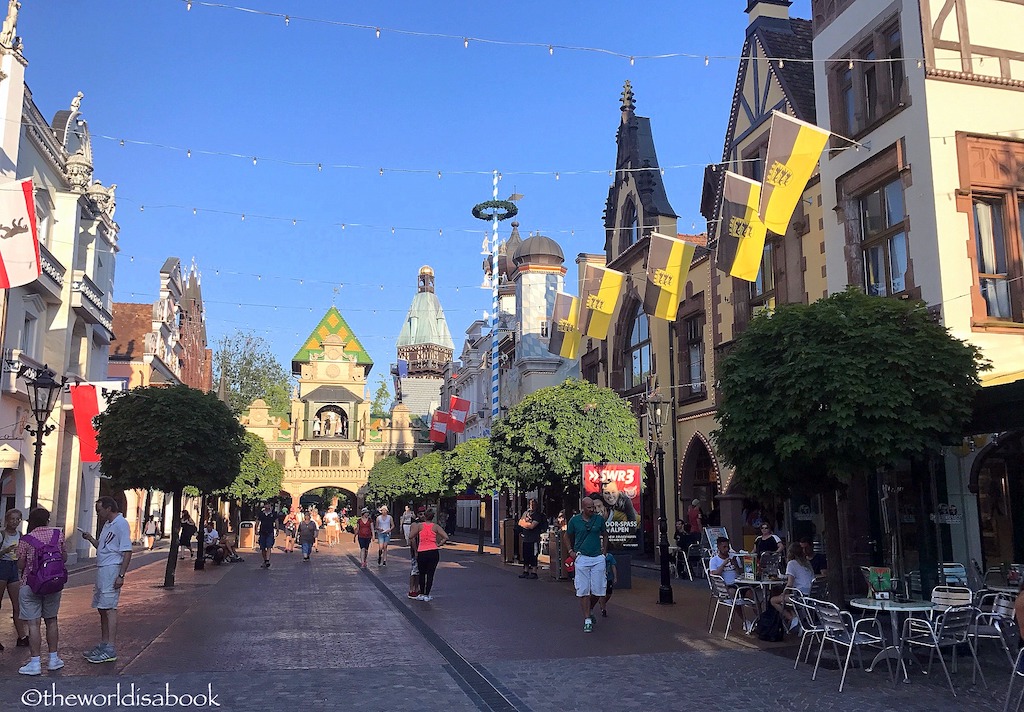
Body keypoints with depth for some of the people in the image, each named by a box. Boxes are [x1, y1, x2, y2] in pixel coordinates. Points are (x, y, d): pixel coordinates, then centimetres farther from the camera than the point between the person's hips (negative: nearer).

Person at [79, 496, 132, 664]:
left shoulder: (121, 524, -14)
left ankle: (111, 649, -9)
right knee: (102, 608, 15)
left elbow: (127, 552, -18)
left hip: (112, 570, -10)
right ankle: (103, 644, 24)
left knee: (109, 608, -10)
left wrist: (121, 575, -21)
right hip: (101, 569, 10)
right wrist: (91, 539, 7)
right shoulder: (107, 524, 17)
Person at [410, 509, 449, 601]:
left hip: (421, 553, 0)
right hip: (433, 552, 0)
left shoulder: (419, 525, 0)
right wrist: (439, 545, 3)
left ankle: (421, 594, 17)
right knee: (430, 574, 8)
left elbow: (411, 536, -7)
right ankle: (427, 595, 11)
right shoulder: (435, 527, 3)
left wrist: (416, 549, 6)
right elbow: (446, 537, -6)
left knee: (422, 574, 16)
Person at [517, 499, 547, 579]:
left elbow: (532, 526, -15)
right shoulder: (526, 513, 15)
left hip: (534, 539, -7)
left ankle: (534, 572, 1)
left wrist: (524, 523, -1)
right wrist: (527, 523, -7)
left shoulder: (537, 515, -6)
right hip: (525, 538, 7)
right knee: (525, 556, 11)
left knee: (533, 556, -4)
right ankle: (526, 571, 20)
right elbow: (520, 522, 9)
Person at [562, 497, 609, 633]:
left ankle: (591, 609, 29)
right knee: (583, 591, -3)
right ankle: (587, 620, 3)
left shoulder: (599, 519, 4)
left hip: (598, 559, 2)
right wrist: (571, 551, 5)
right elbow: (566, 536, 15)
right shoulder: (574, 520, 1)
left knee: (598, 589, 2)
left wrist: (604, 551, 11)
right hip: (582, 559, -1)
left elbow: (605, 535, 20)